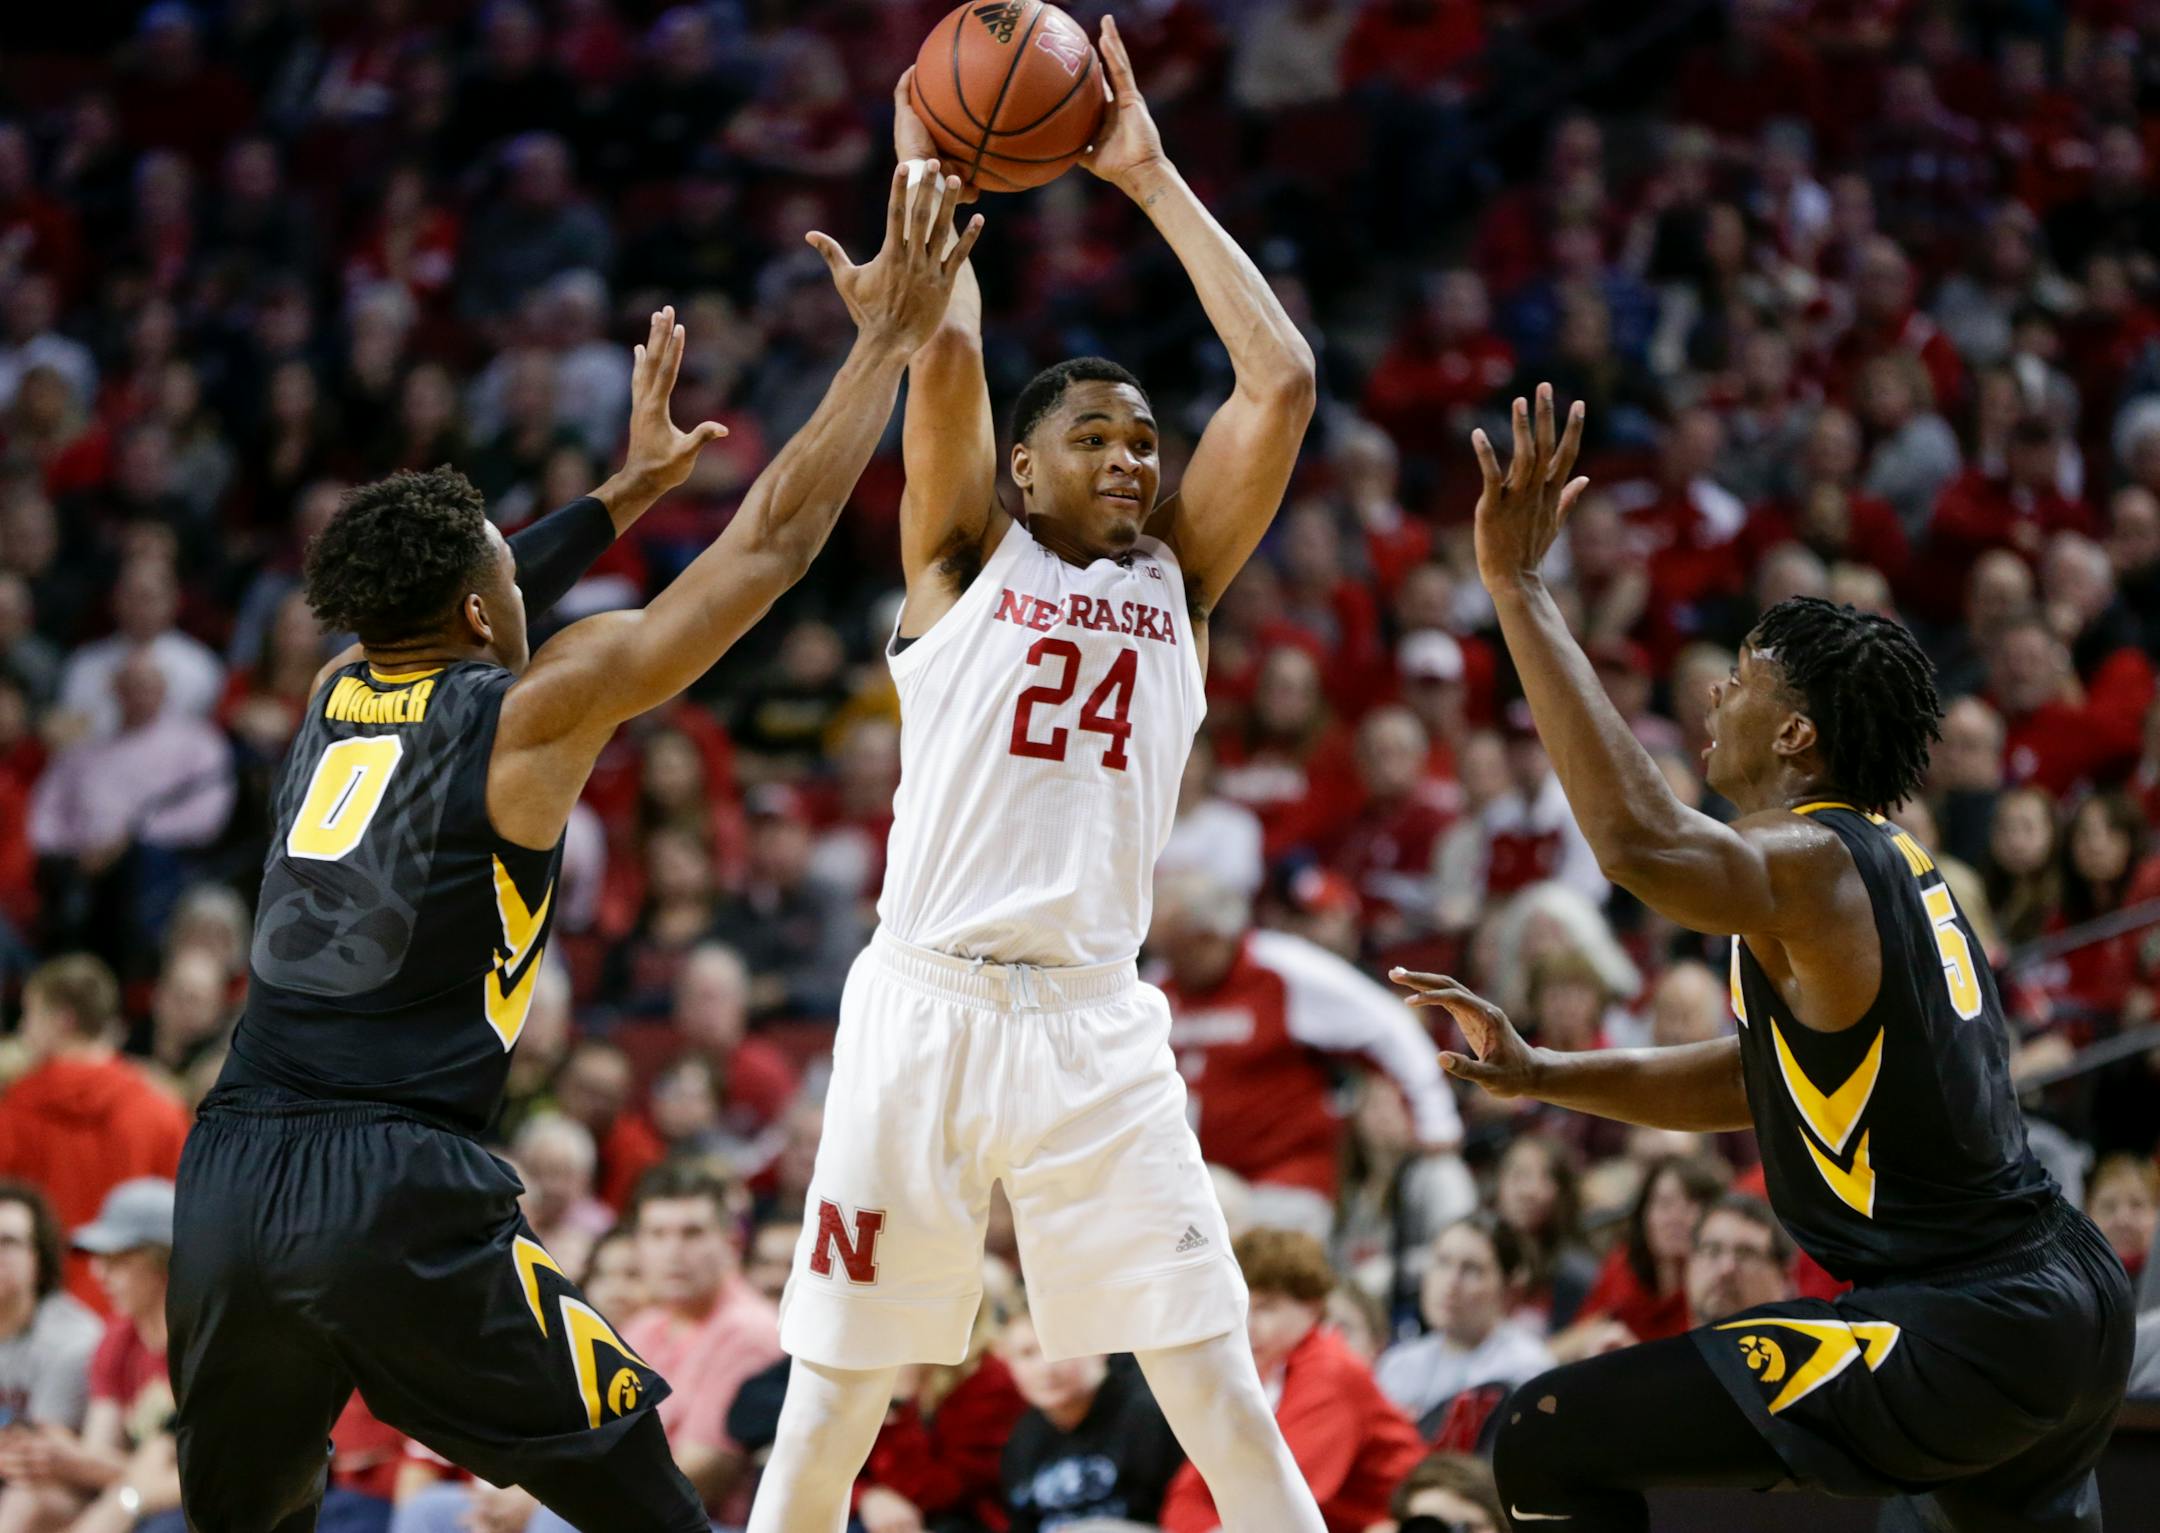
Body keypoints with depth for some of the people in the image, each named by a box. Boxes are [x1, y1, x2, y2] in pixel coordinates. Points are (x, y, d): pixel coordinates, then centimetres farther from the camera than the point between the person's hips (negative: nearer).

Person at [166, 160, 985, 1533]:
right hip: (400, 1197, -5)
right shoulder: (535, 713, 1)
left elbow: (439, 609, 42)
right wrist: (891, 338, 12)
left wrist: (628, 492, 54)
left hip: (231, 1183, 5)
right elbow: (772, 544, 4)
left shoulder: (340, 691, 18)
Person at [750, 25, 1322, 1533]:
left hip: (1095, 1024, 2)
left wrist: (1151, 179, 6)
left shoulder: (1177, 577, 13)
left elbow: (1283, 380, 4)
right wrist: (933, 174, 6)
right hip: (925, 1004, -1)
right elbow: (945, 355, -7)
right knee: (831, 1408, 4)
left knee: (1228, 1406, -4)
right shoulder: (966, 559, 7)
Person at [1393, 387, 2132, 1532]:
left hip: (1965, 1339, -10)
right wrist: (1541, 1075, 14)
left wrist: (1516, 588, -32)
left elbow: (1639, 841, -35)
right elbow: (1757, 1081, 24)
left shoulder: (1811, 870, -14)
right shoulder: (1892, 865, 15)